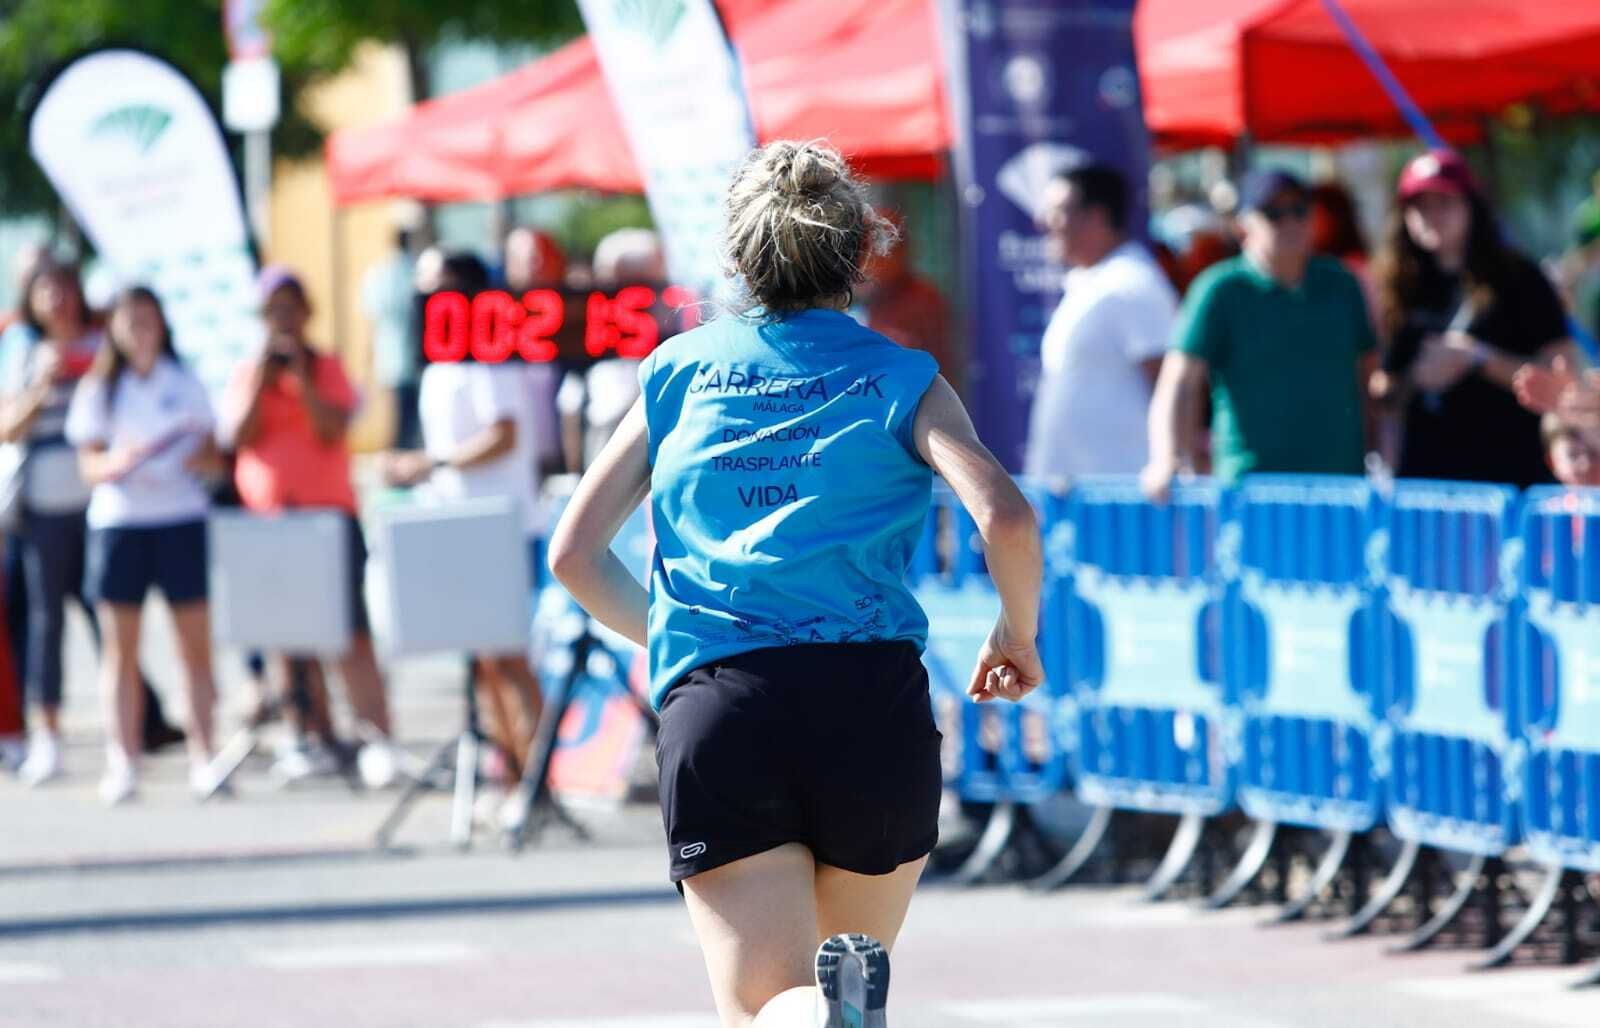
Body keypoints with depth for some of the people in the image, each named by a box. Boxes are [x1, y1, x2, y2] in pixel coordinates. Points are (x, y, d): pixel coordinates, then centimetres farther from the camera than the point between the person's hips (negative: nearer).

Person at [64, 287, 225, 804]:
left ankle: (202, 756, -1)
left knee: (195, 643, -3)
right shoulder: (98, 390, 7)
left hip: (182, 518, 0)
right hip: (117, 522, 0)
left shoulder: (185, 384, 9)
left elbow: (214, 459, 10)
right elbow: (89, 466, 1)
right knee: (121, 648, 0)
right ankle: (122, 761, 1)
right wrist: (120, 461, -19)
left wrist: (200, 460, -12)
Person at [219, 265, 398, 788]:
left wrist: (301, 377, -16)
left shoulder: (328, 369, 4)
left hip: (330, 514, -3)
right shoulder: (246, 375, 10)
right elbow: (237, 437, -3)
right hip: (267, 518, 3)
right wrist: (263, 381, -11)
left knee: (351, 635, -10)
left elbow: (332, 430, -10)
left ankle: (378, 740, -14)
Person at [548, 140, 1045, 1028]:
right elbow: (1005, 518, -7)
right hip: (875, 697, 0)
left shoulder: (676, 372, 14)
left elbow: (574, 554, 15)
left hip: (714, 711, 0)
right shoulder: (900, 379, 8)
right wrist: (1017, 633, 12)